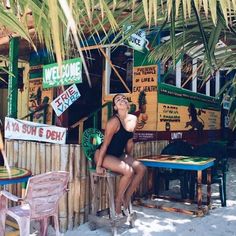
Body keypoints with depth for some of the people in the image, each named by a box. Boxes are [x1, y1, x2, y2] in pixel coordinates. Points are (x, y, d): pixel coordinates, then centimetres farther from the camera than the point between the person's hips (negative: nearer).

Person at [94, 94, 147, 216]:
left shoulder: (133, 119, -1)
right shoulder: (114, 121, -22)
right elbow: (105, 144, -19)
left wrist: (129, 158, 17)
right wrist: (98, 166, -16)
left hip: (119, 154, 8)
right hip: (103, 154, -7)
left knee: (141, 169, -10)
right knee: (128, 171, -26)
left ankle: (127, 198, 4)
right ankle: (118, 200, -3)